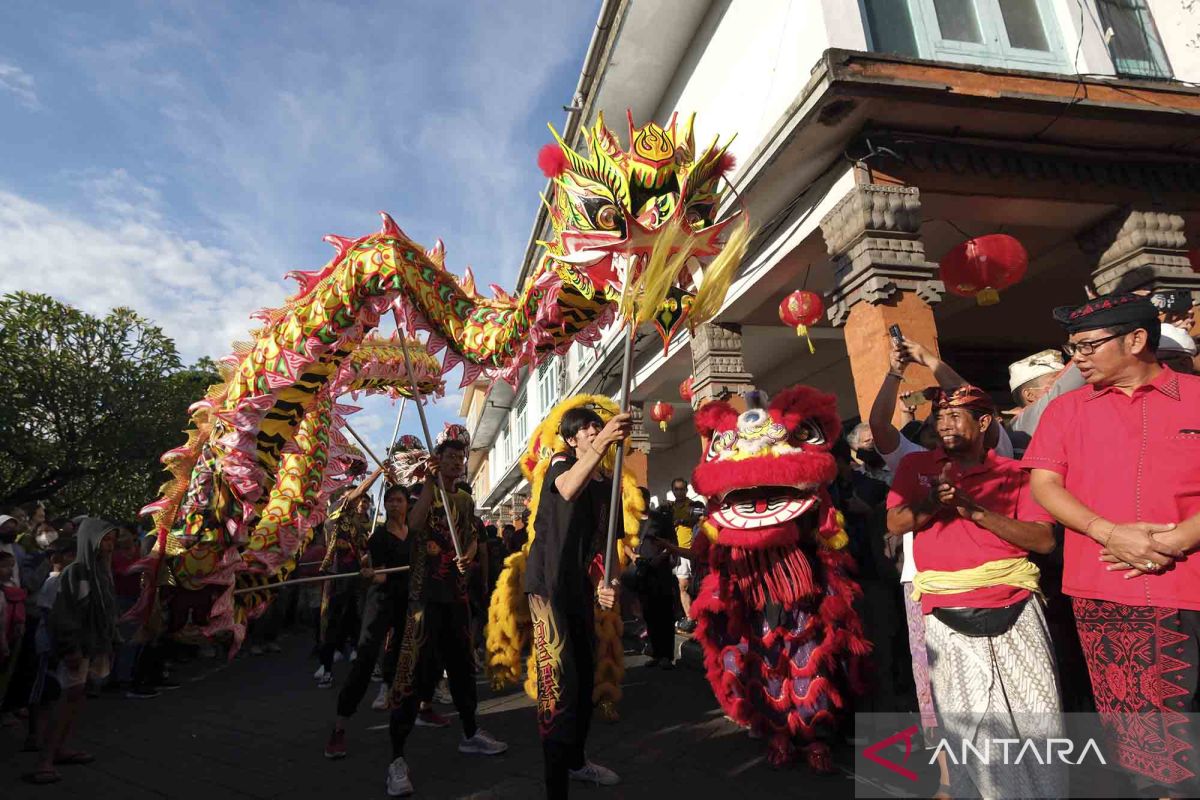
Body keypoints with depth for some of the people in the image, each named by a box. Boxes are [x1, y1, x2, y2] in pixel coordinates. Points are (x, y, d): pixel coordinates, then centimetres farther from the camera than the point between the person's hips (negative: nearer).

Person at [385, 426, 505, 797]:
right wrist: (430, 481, -21)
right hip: (426, 590, -6)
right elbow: (414, 524, -23)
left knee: (462, 664, 17)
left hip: (457, 591, 7)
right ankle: (397, 757, 0)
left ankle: (470, 734, 33)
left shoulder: (466, 499, 13)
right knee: (415, 669, -9)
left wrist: (468, 555, -5)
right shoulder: (425, 490, -5)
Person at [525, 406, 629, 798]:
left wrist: (603, 584, -3)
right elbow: (568, 490, -31)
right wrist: (601, 446, -47)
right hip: (548, 583, -7)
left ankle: (576, 760, 38)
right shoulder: (560, 462, -5)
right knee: (560, 683, -13)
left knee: (585, 677, 18)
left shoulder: (609, 486, 12)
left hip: (580, 588, 7)